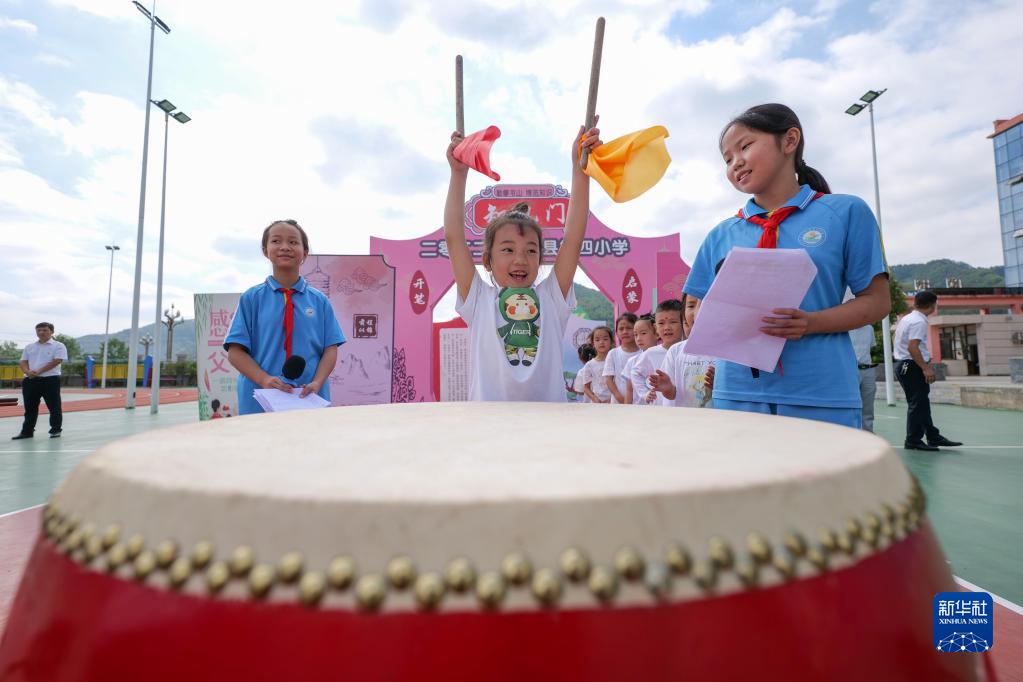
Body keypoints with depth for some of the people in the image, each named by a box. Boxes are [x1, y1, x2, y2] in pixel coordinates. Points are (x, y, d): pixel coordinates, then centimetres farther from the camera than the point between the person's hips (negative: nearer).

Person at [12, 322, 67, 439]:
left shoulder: (58, 346, -2)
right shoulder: (29, 347, 15)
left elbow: (56, 361, -12)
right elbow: (23, 362, 11)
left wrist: (39, 371, -19)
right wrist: (28, 372, -11)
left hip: (50, 380, -5)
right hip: (30, 380, 5)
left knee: (54, 407, -1)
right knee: (30, 407, 11)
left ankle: (56, 430, 8)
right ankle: (27, 431, 20)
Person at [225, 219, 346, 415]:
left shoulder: (320, 301, 4)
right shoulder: (251, 298, 3)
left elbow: (330, 348, 1)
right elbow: (235, 351, 0)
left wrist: (317, 383, -15)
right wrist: (265, 380, -16)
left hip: (311, 400, 1)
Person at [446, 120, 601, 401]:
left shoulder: (551, 298, 10)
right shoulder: (479, 300, 7)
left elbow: (574, 237, 4)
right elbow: (453, 236, 3)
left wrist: (580, 168, 1)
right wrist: (459, 174, 2)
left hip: (549, 400, 2)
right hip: (489, 406, -1)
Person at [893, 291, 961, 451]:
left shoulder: (906, 319, 14)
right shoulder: (919, 322, -15)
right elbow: (912, 347, -25)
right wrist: (926, 368, -23)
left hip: (902, 364, 10)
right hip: (913, 367, -10)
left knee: (922, 403, 16)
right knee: (918, 404, -3)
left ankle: (934, 437, 25)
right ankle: (913, 441, 2)